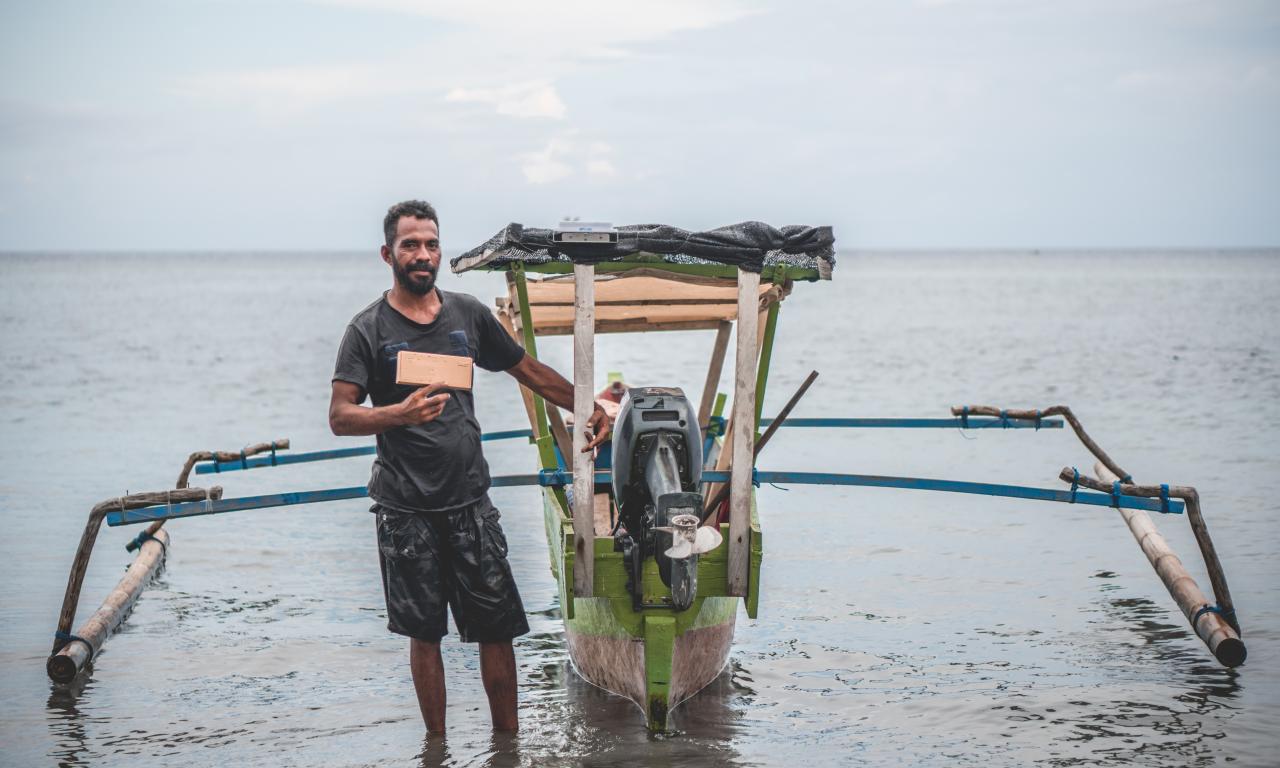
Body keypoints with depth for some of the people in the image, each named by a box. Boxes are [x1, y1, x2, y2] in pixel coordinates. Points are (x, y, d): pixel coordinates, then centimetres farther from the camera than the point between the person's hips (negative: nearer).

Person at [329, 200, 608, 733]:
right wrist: (399, 415, -27)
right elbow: (340, 417, -10)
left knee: (497, 627, 1)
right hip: (407, 510, -3)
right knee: (424, 633, 5)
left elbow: (529, 371, 20)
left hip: (470, 501, 3)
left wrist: (588, 410, 20)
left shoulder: (468, 314, 9)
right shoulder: (368, 329, -2)